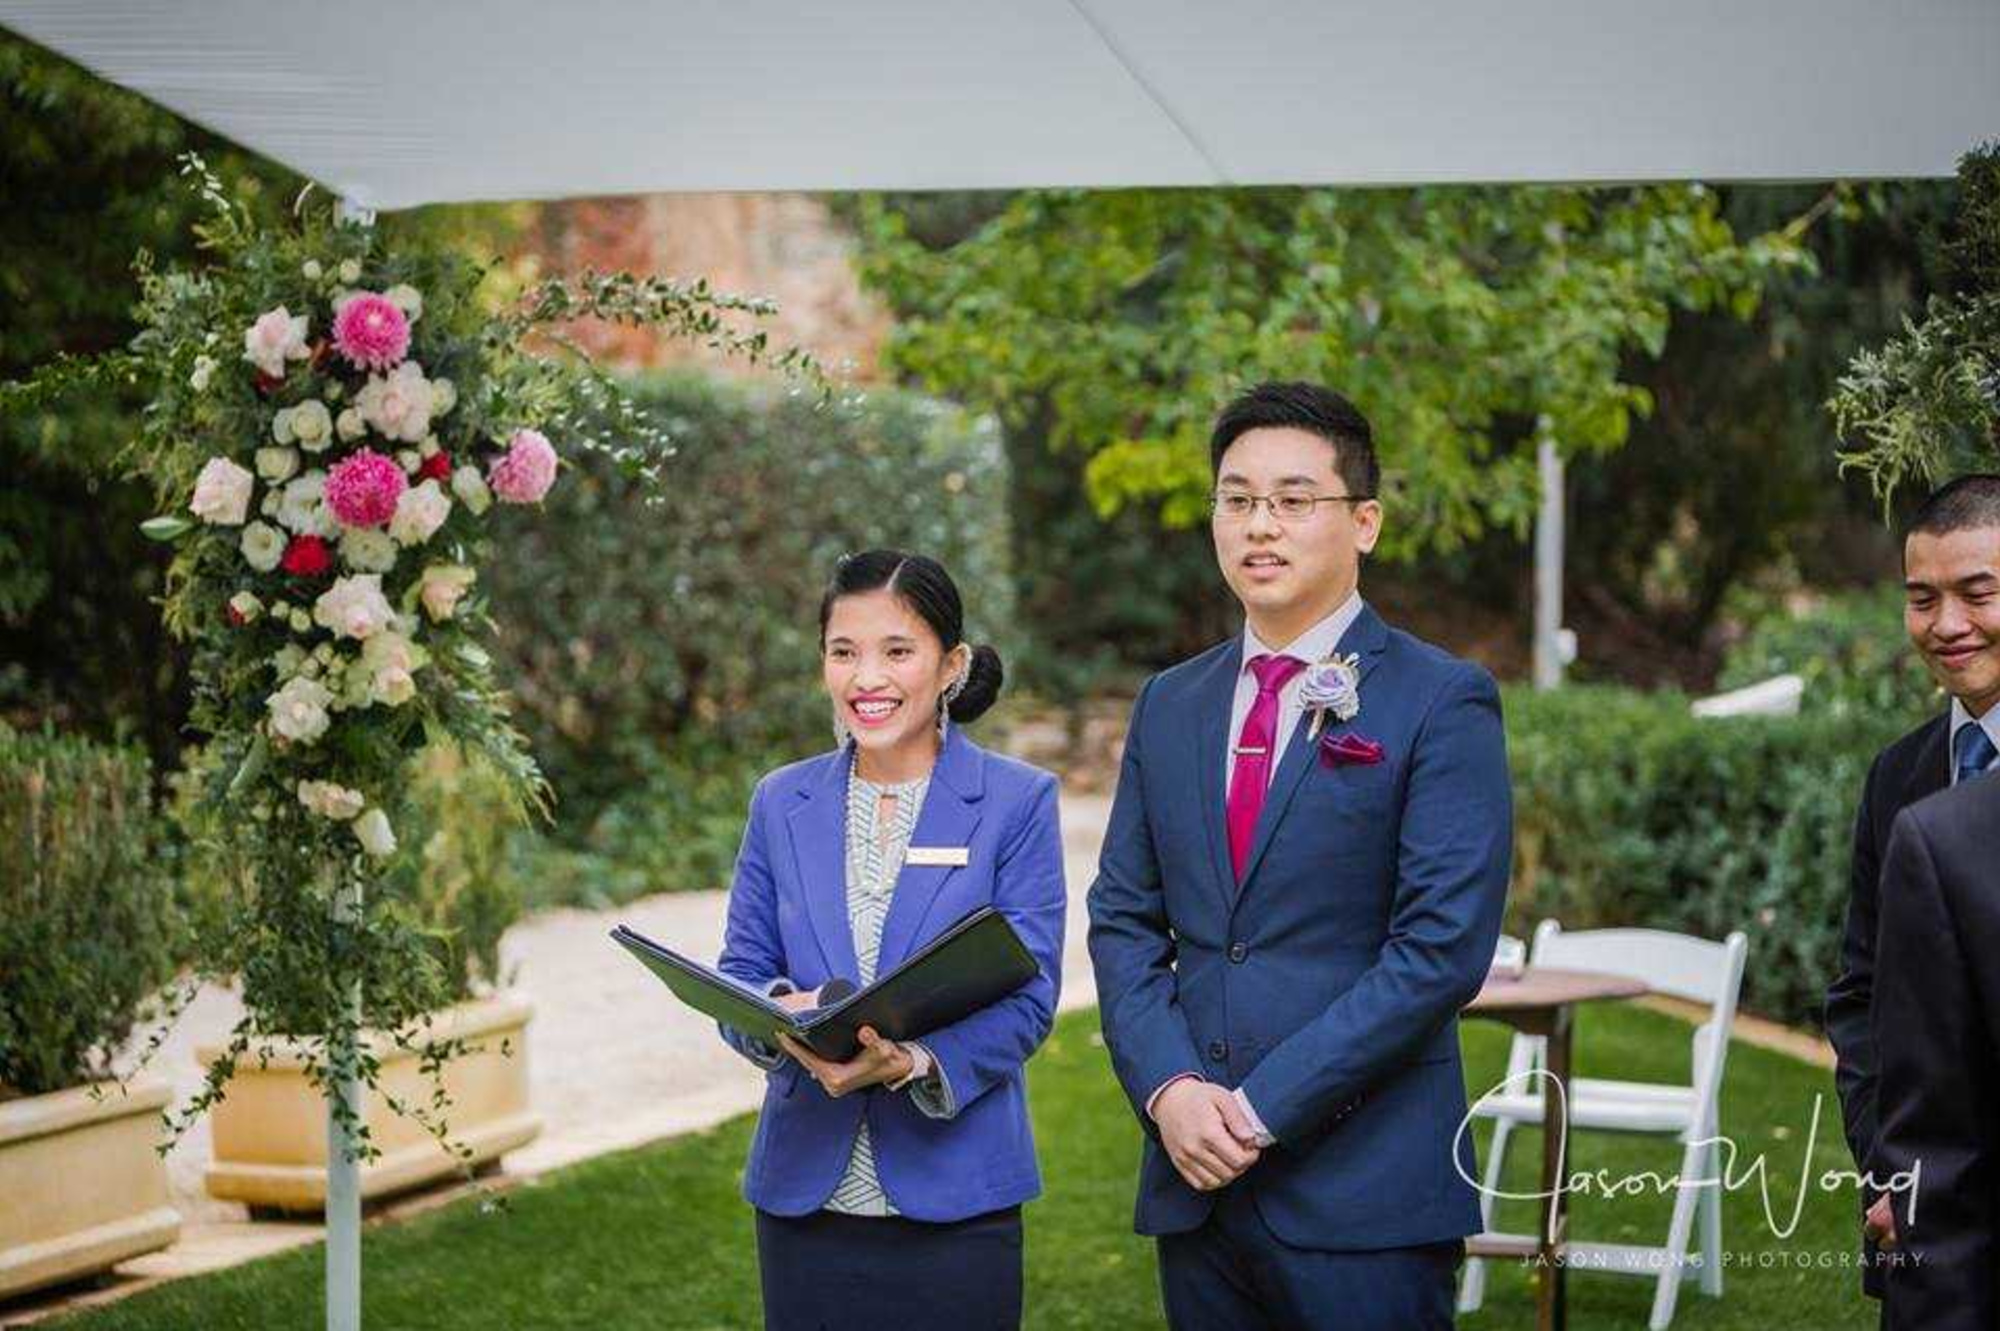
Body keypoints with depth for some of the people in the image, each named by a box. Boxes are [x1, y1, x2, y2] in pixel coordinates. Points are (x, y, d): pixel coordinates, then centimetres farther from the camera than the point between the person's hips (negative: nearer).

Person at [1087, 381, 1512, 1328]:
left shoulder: (1443, 703, -5)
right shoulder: (1169, 706, 13)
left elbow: (1443, 947, -12)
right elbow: (1123, 920, 12)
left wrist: (1263, 1104, -14)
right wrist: (1168, 1088, -5)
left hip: (1364, 1189, -5)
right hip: (1196, 1183, 5)